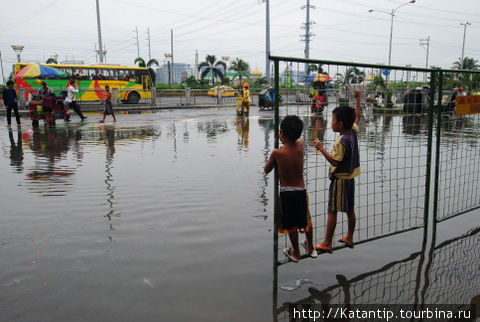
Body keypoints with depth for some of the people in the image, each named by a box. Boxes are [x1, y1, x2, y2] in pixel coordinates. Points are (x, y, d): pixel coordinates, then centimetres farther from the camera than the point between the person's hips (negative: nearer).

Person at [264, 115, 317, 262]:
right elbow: (301, 138, 19)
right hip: (301, 191, 3)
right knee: (306, 221, 24)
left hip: (286, 193, -3)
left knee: (291, 224, 15)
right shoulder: (300, 147, -7)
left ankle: (296, 252, 30)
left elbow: (266, 170, -1)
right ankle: (310, 248, 41)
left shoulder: (277, 153, -16)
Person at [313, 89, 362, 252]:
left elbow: (336, 161, -23)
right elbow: (357, 117, 17)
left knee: (332, 211, -1)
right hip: (350, 177, 9)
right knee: (350, 210, 17)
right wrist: (358, 99, 21)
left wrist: (322, 148, -22)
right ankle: (349, 238, 30)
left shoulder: (341, 141, -23)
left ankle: (327, 243, 6)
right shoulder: (353, 132, 0)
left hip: (339, 179, -9)